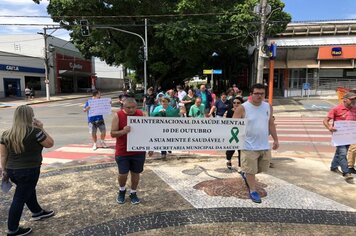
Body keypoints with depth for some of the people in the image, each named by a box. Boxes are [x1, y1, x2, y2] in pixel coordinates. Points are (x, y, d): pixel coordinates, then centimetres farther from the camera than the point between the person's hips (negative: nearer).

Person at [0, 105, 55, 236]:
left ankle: (37, 212, 45)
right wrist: (41, 128, 0)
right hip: (29, 171, -7)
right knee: (19, 199, 4)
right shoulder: (34, 131, -16)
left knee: (29, 191, 26)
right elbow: (50, 143, -5)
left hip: (12, 171, 7)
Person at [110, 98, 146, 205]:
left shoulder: (141, 114, -1)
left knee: (135, 173, 12)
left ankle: (133, 193, 33)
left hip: (138, 151, 2)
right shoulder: (118, 115, -9)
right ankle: (122, 190, 35)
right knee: (123, 174, 4)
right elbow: (112, 133, -7)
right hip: (122, 152, -2)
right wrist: (123, 131, -26)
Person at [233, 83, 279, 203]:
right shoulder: (242, 108, -12)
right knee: (251, 170, 3)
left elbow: (271, 124, 14)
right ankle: (253, 191, 23)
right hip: (249, 146, -5)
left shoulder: (268, 107, 4)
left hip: (265, 146, 6)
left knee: (262, 168, 19)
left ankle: (245, 174, 45)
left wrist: (276, 139, 13)